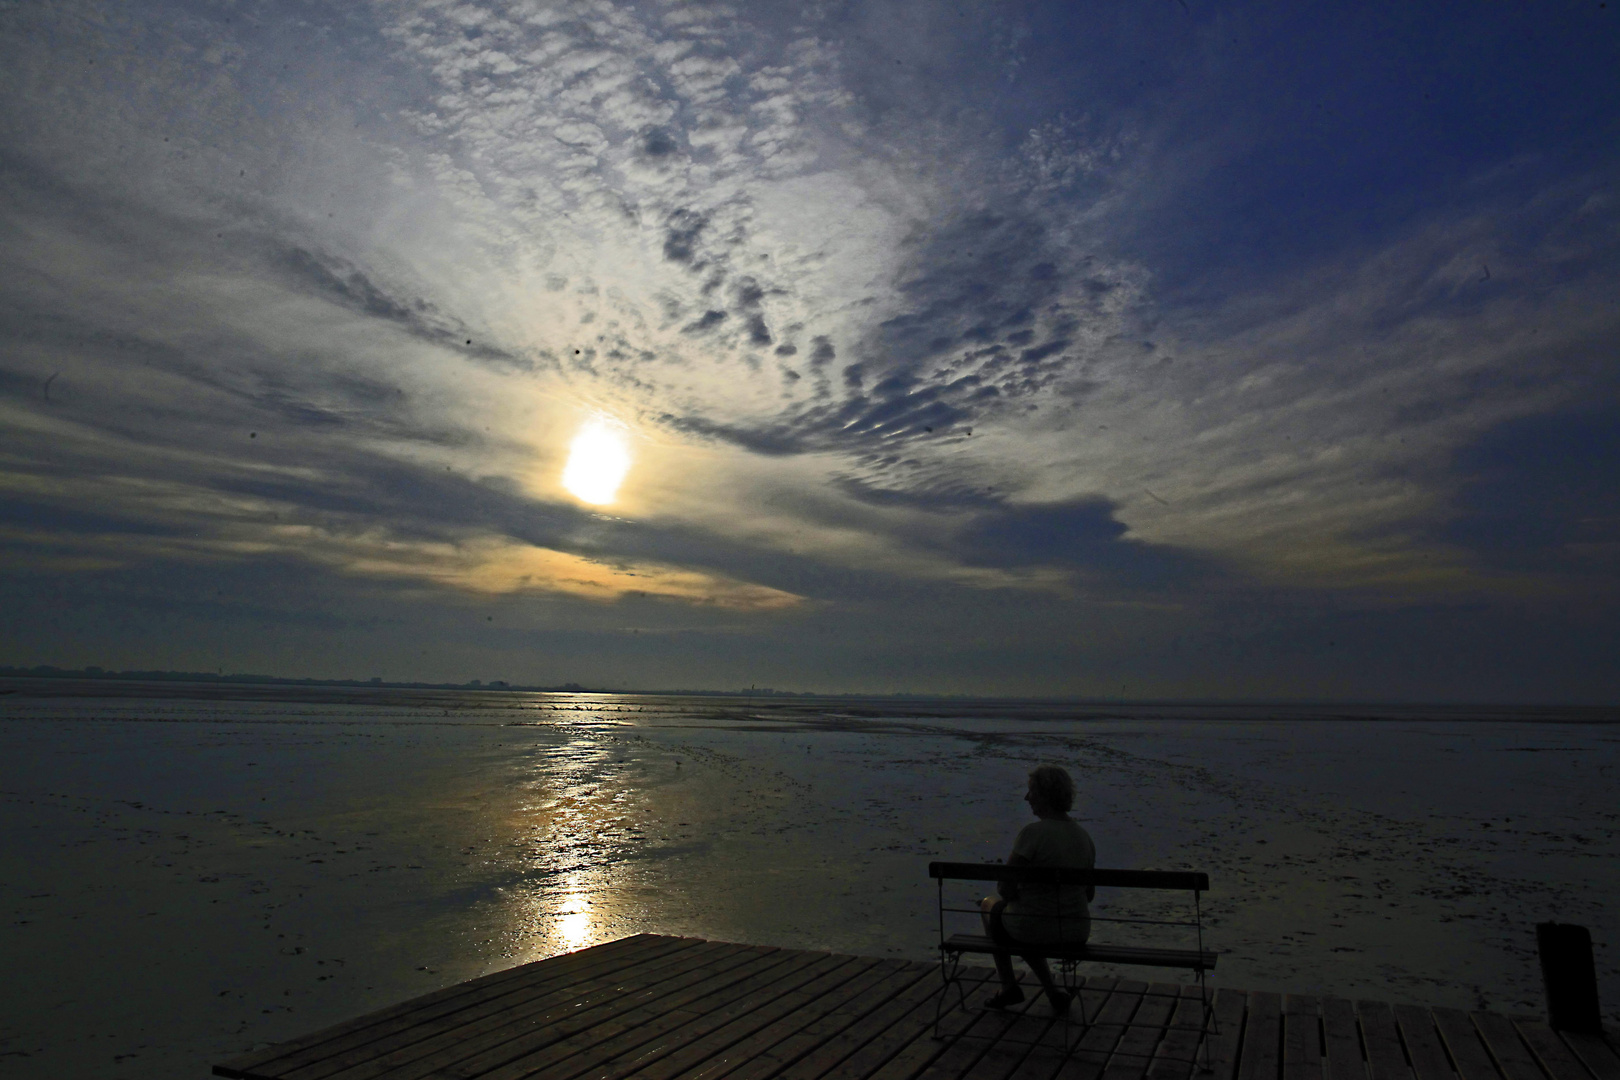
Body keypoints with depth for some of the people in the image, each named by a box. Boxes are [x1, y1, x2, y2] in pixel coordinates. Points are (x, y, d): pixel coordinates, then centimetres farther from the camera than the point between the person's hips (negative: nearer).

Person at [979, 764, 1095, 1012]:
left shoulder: (1033, 832, -22)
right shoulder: (1083, 836, -1)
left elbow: (1005, 888, -18)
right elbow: (1089, 893, 9)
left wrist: (1016, 896, 4)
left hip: (1035, 928, -6)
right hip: (1076, 933, 6)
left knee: (990, 905, 28)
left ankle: (1009, 985, 31)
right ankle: (1051, 989, 27)